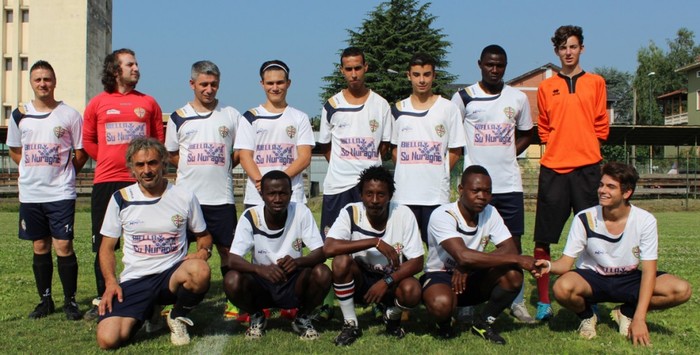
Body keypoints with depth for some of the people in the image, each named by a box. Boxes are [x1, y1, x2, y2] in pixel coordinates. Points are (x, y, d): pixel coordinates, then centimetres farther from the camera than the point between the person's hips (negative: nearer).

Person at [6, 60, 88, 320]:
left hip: (61, 193, -3)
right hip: (30, 193, 3)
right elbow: (14, 151, 17)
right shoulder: (19, 115, 6)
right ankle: (45, 300, 21)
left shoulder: (70, 115, -2)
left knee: (64, 246, -6)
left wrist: (62, 173, 4)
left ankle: (70, 301, 6)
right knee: (40, 247, 10)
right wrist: (35, 170, 9)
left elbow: (81, 154, 4)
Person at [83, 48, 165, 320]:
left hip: (141, 181, 0)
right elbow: (88, 140, 15)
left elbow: (159, 139, 13)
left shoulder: (148, 103, 9)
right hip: (106, 181, 0)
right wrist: (108, 161, 8)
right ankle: (102, 300, 15)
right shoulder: (97, 103, 8)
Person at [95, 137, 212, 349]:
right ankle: (146, 313, 14)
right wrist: (110, 282, -8)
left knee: (200, 271, -37)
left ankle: (178, 317, -3)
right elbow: (107, 247, 8)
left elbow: (203, 235, 14)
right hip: (134, 280, 1)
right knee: (108, 339, -23)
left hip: (173, 275, 0)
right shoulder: (121, 199, 2)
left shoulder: (185, 197, 1)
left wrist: (204, 251, -10)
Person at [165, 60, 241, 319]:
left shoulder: (231, 115, 7)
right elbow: (171, 154, 13)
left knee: (227, 249, 3)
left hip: (221, 197, 0)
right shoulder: (179, 117, 7)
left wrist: (222, 167, 2)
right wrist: (195, 169, 1)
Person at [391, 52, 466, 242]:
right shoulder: (399, 109, 8)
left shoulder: (448, 108, 1)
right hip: (404, 193, 2)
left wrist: (439, 175, -2)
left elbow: (455, 150, 3)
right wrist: (408, 171, 2)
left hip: (436, 193, -2)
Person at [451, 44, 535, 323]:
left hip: (509, 183, 2)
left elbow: (526, 134, 18)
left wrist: (506, 153, 4)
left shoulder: (518, 98, 7)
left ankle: (517, 302, 15)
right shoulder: (464, 97, 0)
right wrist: (474, 154, -2)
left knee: (513, 243, 5)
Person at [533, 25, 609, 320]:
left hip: (587, 167, 0)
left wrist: (585, 147, 2)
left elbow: (601, 126, 12)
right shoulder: (546, 87, 12)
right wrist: (557, 147, 4)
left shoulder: (595, 83, 12)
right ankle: (544, 302, 5)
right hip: (553, 168, 1)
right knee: (542, 239, -2)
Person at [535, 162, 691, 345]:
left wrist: (639, 318, -26)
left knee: (681, 290, -23)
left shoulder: (645, 221, -16)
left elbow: (648, 270, -17)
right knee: (562, 288, -36)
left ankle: (626, 313, 4)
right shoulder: (584, 219, -17)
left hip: (628, 279, 2)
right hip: (592, 278, -1)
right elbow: (566, 262, -15)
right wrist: (549, 266, -41)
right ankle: (587, 316, 1)